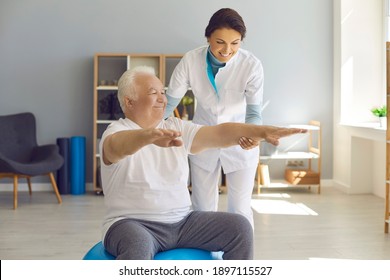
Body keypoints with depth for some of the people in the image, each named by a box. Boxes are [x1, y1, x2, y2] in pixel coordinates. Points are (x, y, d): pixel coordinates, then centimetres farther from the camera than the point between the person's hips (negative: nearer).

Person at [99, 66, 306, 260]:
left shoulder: (177, 128, 11)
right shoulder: (116, 131, -6)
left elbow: (219, 133, -2)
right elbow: (119, 145, -31)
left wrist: (261, 131, -17)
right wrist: (150, 135, -53)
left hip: (182, 221, 5)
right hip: (133, 224, -5)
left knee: (239, 226, -10)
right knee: (138, 246, -38)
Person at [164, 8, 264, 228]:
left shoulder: (252, 65, -24)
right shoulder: (191, 60, -20)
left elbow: (254, 113, -21)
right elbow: (169, 102, -15)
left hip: (239, 144, -1)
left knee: (240, 210, 2)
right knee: (202, 210, 10)